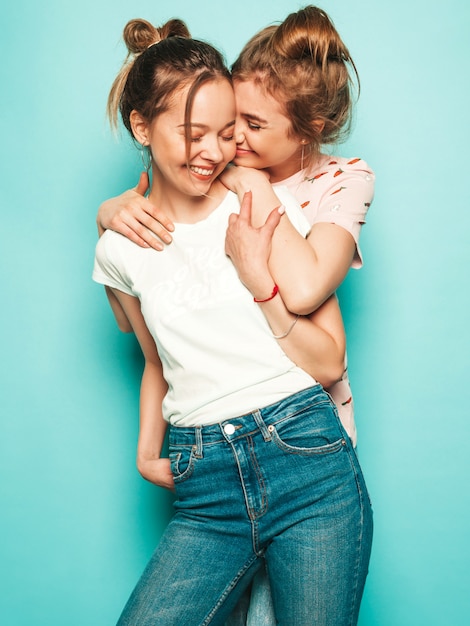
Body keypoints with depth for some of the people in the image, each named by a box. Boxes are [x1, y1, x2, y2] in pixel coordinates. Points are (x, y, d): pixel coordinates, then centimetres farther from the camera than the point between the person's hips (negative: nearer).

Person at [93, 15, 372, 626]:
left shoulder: (263, 206, -1)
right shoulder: (119, 249, 6)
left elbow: (329, 361, -2)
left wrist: (259, 281, -13)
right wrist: (147, 449, 8)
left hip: (308, 463, -1)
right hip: (206, 490, 2)